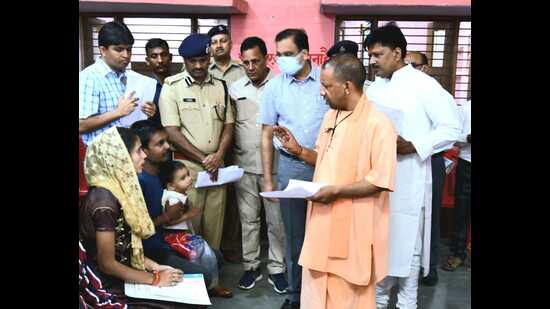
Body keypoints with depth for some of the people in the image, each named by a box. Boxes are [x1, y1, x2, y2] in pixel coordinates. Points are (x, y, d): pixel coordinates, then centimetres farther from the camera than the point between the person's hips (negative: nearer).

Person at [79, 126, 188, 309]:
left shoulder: (116, 189, 3)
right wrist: (155, 279, -13)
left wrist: (155, 266, 4)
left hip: (122, 276, 8)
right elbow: (107, 263, -20)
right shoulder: (104, 200, -24)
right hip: (110, 288, -8)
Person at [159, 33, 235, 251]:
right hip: (187, 166, -4)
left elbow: (228, 125, 10)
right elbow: (172, 132, -9)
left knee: (215, 223, 8)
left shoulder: (220, 86, 10)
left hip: (216, 166, 4)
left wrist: (219, 155, -8)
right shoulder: (172, 87, -3)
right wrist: (203, 159, -10)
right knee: (188, 224, -2)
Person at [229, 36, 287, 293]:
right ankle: (250, 266, 25)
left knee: (276, 219, 7)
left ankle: (276, 268, 21)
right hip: (243, 163, 3)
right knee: (248, 218, 12)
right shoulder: (235, 88, 5)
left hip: (274, 164, -3)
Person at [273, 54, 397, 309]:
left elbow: (381, 181, -20)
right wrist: (298, 150, 2)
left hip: (353, 228, -7)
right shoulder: (330, 116, 8)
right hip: (324, 220, 8)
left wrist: (336, 191, -22)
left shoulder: (378, 124, -18)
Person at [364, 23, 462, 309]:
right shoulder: (374, 87, 9)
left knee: (407, 242, 4)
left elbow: (452, 128, -12)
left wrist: (412, 146, -20)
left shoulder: (423, 85, -11)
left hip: (409, 179, -6)